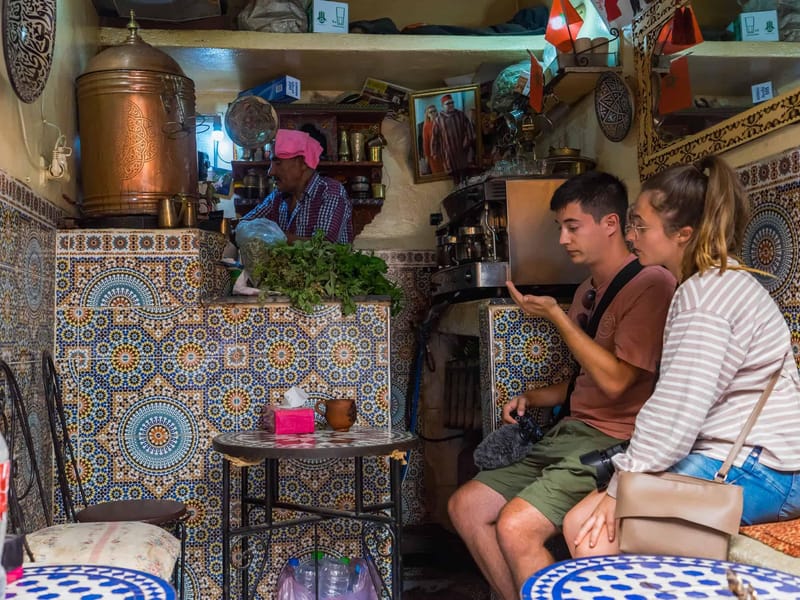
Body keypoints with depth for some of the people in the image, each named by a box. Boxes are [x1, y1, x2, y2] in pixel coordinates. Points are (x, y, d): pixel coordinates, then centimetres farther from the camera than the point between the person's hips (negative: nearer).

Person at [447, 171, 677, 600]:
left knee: (516, 527, -26)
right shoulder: (589, 290, 17)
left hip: (613, 443, -9)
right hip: (569, 434, 9)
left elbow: (615, 380, -19)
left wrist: (555, 315, -14)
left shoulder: (651, 284, -12)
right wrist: (533, 398, 8)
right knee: (466, 505, 3)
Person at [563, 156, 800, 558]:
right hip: (735, 454, 10)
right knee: (580, 523, 1)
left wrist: (620, 488, -14)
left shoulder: (705, 295, -16)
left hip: (757, 470, -10)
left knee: (593, 537, -17)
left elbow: (677, 412, -23)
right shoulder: (719, 281, 17)